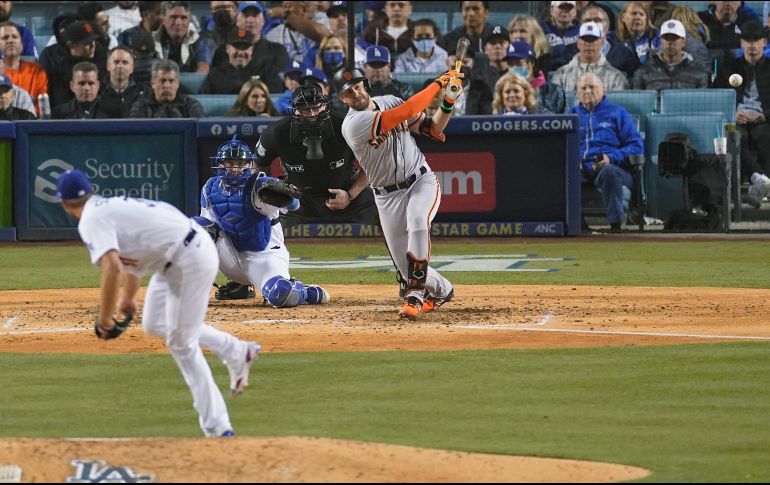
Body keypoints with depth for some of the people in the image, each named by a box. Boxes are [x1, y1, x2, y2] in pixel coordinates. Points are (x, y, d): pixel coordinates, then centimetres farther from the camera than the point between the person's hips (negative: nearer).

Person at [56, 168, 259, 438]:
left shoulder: (91, 220, -14)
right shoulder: (111, 206, 15)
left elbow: (112, 267, -30)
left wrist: (104, 320, -21)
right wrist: (128, 298, 46)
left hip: (191, 260, -10)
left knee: (181, 343, -4)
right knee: (154, 324, 22)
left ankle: (217, 427, 0)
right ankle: (237, 352, 31)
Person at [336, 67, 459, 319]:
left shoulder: (389, 101, 2)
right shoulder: (353, 123, -18)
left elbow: (432, 129, 5)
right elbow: (408, 111, -26)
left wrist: (448, 102, -11)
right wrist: (438, 83, -19)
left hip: (422, 181, 1)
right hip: (388, 195, -1)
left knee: (417, 221, -32)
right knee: (406, 266, 0)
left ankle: (416, 294, -30)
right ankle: (441, 290, 31)